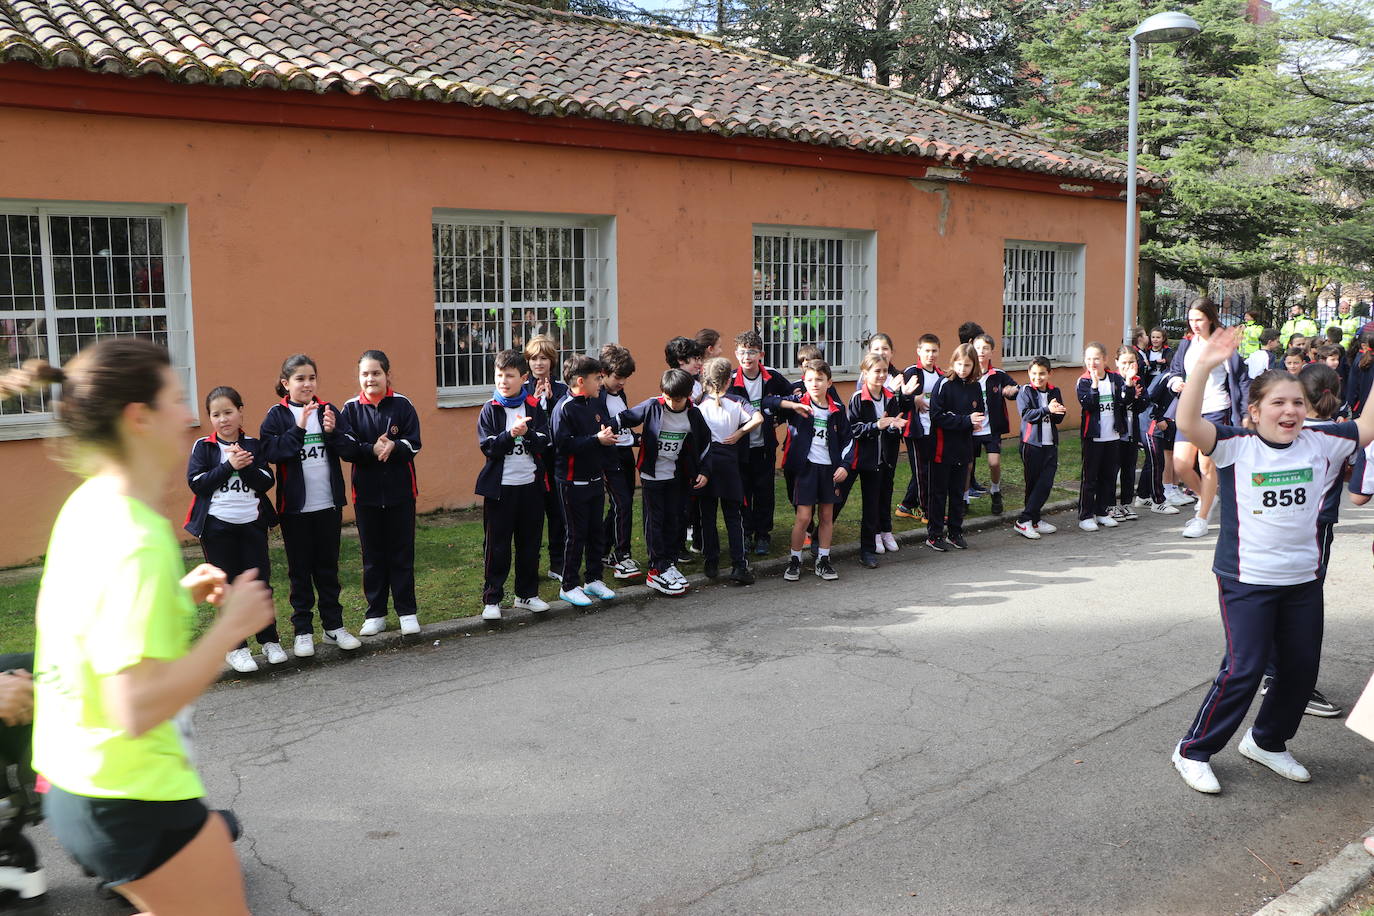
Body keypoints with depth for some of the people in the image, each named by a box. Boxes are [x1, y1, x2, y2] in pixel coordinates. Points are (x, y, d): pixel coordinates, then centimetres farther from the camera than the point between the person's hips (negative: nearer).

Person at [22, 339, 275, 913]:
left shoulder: (85, 505, 3)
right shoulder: (139, 544, -25)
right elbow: (137, 709, -28)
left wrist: (180, 596, 7)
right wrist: (230, 627, -20)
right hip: (134, 798, -9)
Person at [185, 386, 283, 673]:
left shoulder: (253, 445, 6)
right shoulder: (203, 447, 1)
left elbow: (266, 482, -3)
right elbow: (196, 483, -10)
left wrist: (246, 465, -17)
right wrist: (229, 466, -16)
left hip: (252, 523, 2)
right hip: (217, 526, -2)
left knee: (260, 582, 4)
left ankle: (270, 641, 18)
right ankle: (236, 648, 12)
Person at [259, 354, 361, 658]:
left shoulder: (328, 410, 6)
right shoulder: (277, 415, -3)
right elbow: (271, 451, -17)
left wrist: (332, 431, -17)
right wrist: (298, 428, -25)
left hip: (329, 504, 3)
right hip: (295, 507, -2)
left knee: (328, 567, 12)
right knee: (300, 570, 6)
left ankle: (334, 624, 21)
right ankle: (303, 630, 14)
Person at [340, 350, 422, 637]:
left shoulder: (402, 405, -2)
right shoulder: (351, 408, 0)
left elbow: (414, 444, -7)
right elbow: (346, 448, -8)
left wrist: (393, 447, -26)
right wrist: (373, 449, -25)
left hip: (400, 491, -1)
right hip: (366, 492, 1)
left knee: (402, 552, 6)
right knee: (372, 555, 10)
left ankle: (407, 611, 16)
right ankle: (375, 614, 20)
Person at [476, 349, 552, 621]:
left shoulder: (534, 407, 4)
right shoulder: (490, 410, -1)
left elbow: (545, 444, -4)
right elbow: (487, 446, -12)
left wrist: (527, 432, -22)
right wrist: (511, 434, -25)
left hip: (530, 485, 3)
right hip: (500, 487, -2)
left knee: (530, 543, 11)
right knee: (496, 545, 2)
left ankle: (527, 593, 24)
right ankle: (492, 599, 11)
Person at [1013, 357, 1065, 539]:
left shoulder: (1054, 392, 11)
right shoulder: (1025, 391, -3)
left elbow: (1058, 419, 11)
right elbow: (1026, 414, -17)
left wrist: (1060, 412, -12)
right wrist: (1047, 409, -28)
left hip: (1050, 443, 4)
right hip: (1031, 443, -4)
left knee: (1046, 483, -2)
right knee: (1033, 483, -1)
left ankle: (1032, 520, 5)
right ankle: (1024, 521, 6)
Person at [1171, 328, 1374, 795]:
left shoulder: (1319, 445, 1)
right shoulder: (1236, 446, -11)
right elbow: (1189, 424, -26)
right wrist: (1202, 368, -38)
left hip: (1304, 580, 6)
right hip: (1247, 578, -5)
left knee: (1301, 668, 14)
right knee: (1243, 669, -6)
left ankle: (1267, 742, 37)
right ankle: (1193, 752, 9)